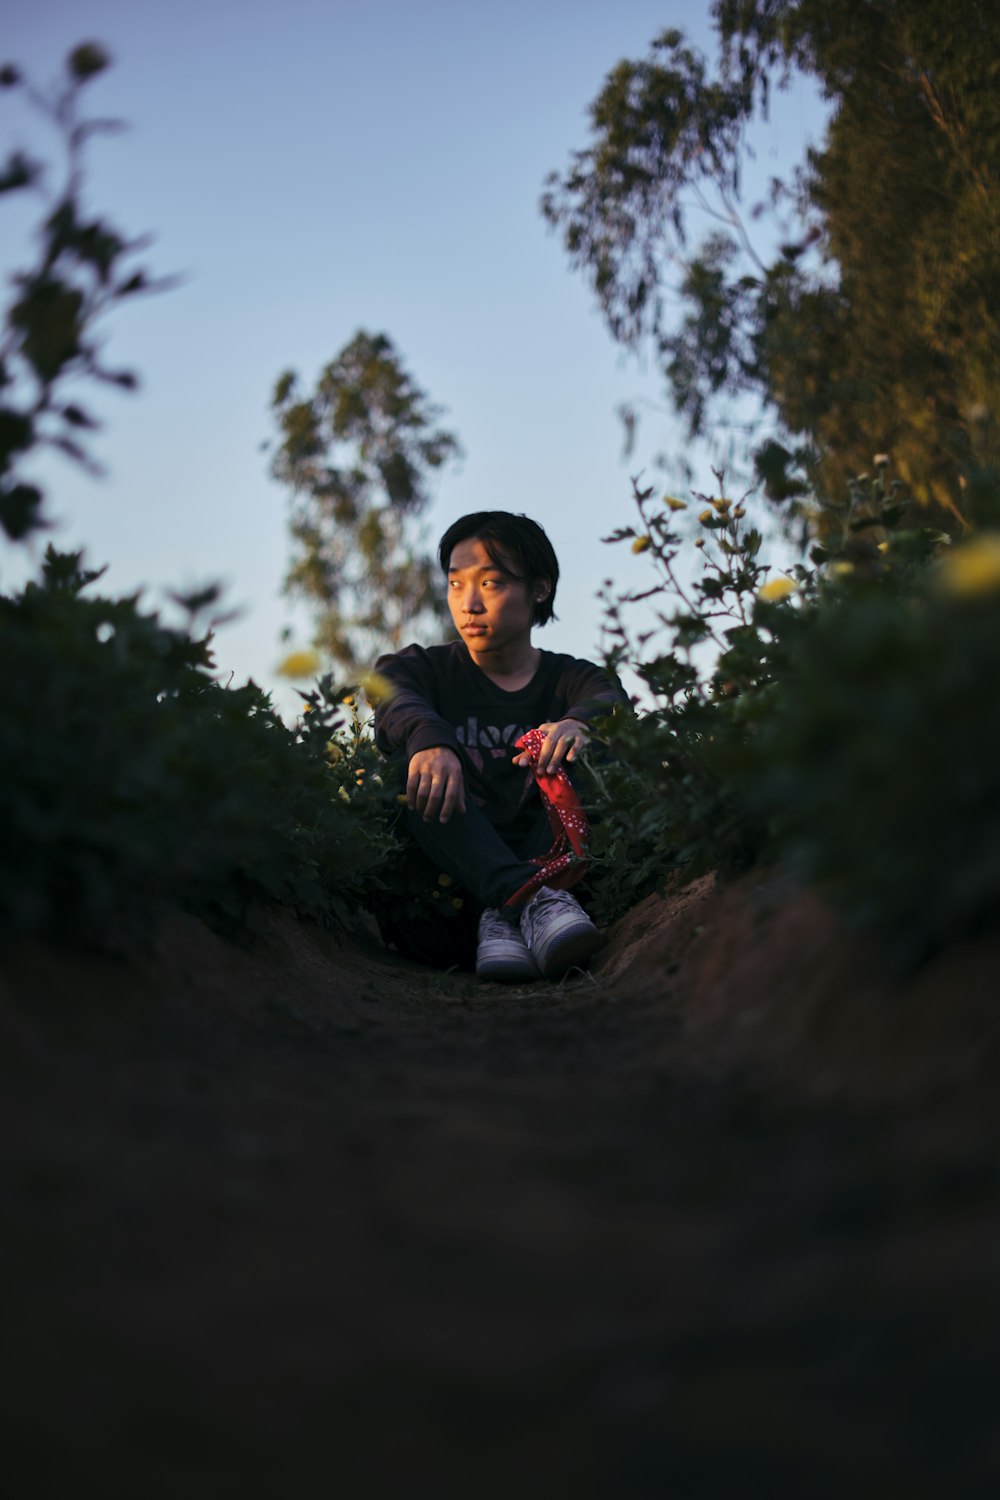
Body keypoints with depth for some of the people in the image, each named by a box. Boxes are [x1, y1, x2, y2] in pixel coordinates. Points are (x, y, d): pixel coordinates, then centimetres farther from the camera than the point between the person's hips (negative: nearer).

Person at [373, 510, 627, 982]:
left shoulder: (569, 679, 13)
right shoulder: (424, 668, 13)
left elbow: (614, 702, -13)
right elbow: (396, 698, -14)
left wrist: (579, 722, -38)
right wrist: (427, 739, -39)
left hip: (543, 861, 0)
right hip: (450, 871, 0)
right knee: (422, 765, -24)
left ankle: (505, 916, -37)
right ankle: (529, 899, -45)